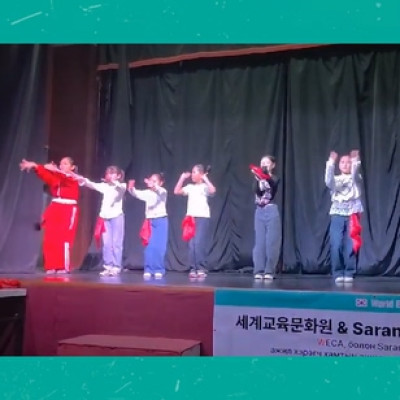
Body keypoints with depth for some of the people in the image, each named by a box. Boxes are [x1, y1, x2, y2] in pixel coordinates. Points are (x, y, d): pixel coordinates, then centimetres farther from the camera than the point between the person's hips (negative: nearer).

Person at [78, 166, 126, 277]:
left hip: (117, 217, -4)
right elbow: (93, 185, 1)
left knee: (116, 243, -2)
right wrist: (83, 180, -19)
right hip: (105, 217, 4)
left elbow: (121, 187, -22)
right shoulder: (104, 186, 13)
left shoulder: (121, 186, 1)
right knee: (106, 243, 5)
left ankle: (116, 267, 1)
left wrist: (114, 182, -44)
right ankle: (108, 266, 10)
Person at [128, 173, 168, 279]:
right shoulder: (147, 193, 10)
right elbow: (135, 193, -2)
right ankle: (148, 270, 5)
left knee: (159, 247, -4)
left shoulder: (163, 191, -2)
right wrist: (131, 187, -23)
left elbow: (159, 190, -26)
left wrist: (152, 186, -45)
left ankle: (159, 270, 3)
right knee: (149, 247, 0)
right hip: (150, 221, 4)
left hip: (161, 221, -3)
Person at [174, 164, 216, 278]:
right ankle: (193, 269, 6)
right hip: (191, 217, 5)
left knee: (199, 243, -12)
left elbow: (213, 190, -23)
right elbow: (176, 191, 9)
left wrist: (205, 179, -15)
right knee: (191, 244, 2)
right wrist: (182, 178, 7)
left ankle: (201, 269, -6)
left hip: (202, 217, -5)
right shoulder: (190, 187, 13)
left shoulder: (205, 187, -2)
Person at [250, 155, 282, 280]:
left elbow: (272, 185, -20)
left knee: (271, 241, -4)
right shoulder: (257, 179, 10)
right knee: (259, 241, 2)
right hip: (259, 212, 3)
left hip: (271, 211, -3)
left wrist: (267, 176, -39)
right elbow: (256, 190, -9)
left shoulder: (274, 179, 4)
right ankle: (259, 271, 5)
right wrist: (258, 178, -25)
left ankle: (269, 271, 1)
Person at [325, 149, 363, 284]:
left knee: (351, 245, -6)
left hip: (352, 214, -1)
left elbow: (355, 175, -13)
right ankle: (338, 273, 3)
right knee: (336, 245, -7)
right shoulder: (335, 179, 13)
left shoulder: (355, 179, 12)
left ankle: (349, 273, 4)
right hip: (337, 214, 1)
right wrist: (331, 163, -20)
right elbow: (328, 182, -10)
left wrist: (356, 162, -29)